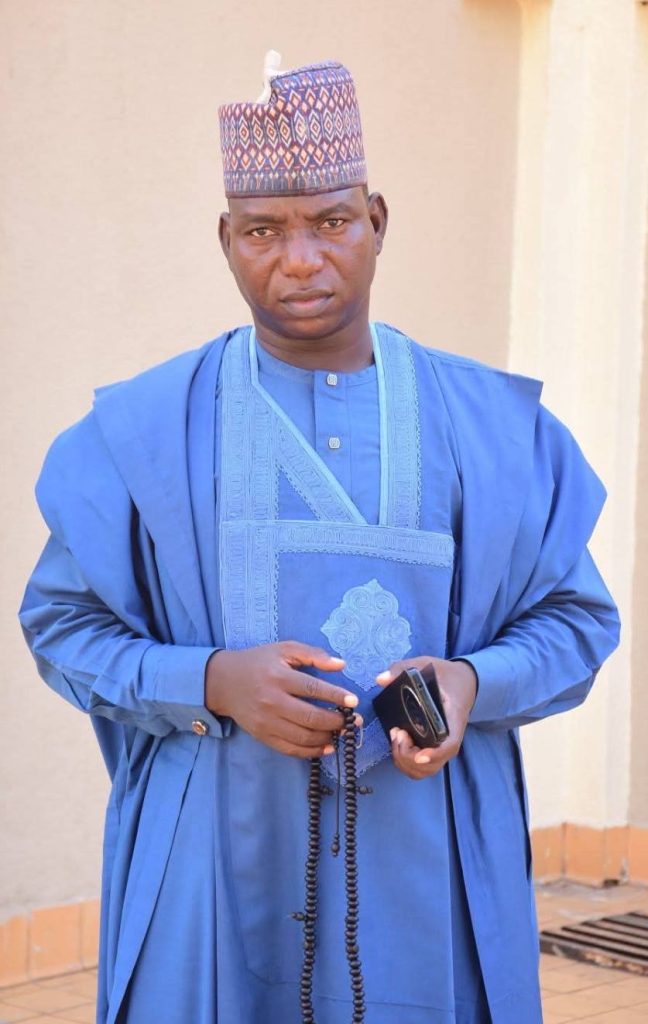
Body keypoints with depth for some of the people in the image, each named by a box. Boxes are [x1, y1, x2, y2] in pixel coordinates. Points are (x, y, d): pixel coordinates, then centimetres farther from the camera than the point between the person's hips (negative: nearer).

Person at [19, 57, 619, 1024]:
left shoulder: (496, 427, 4)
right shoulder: (145, 429, 1)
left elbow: (576, 616, 8)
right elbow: (62, 621, 2)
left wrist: (476, 681, -13)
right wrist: (211, 682, -15)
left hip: (423, 870, 1)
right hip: (216, 869, -1)